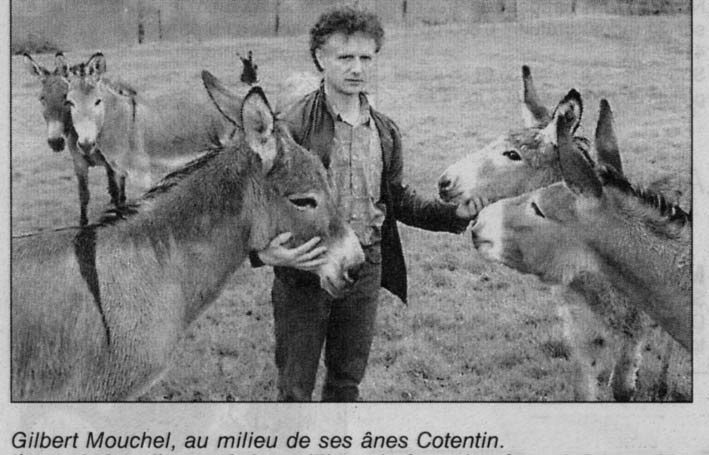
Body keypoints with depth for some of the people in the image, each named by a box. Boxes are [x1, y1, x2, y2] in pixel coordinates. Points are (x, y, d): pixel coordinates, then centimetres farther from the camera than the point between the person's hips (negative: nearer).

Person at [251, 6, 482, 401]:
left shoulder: (385, 131, 7)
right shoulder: (294, 127, -13)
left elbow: (398, 199, 16)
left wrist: (455, 214, 1)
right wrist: (265, 251, -34)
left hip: (366, 266, 5)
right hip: (305, 267, -5)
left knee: (348, 380, 17)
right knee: (296, 387, 6)